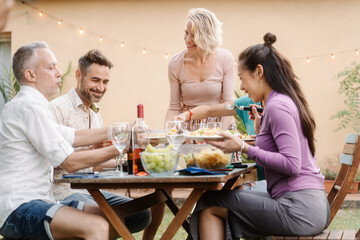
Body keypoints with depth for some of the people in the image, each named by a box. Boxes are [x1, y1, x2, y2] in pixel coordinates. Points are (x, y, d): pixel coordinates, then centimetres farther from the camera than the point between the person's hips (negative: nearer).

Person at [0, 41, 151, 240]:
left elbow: (73, 137, 24)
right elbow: (70, 162, -16)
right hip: (18, 209, -11)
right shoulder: (29, 107, -14)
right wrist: (118, 149, -10)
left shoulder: (29, 104, 19)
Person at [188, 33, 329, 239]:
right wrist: (261, 132, 19)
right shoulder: (289, 102, 16)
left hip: (299, 209, -10)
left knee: (209, 204, -5)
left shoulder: (277, 106, -13)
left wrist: (245, 148, -17)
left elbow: (291, 165, -21)